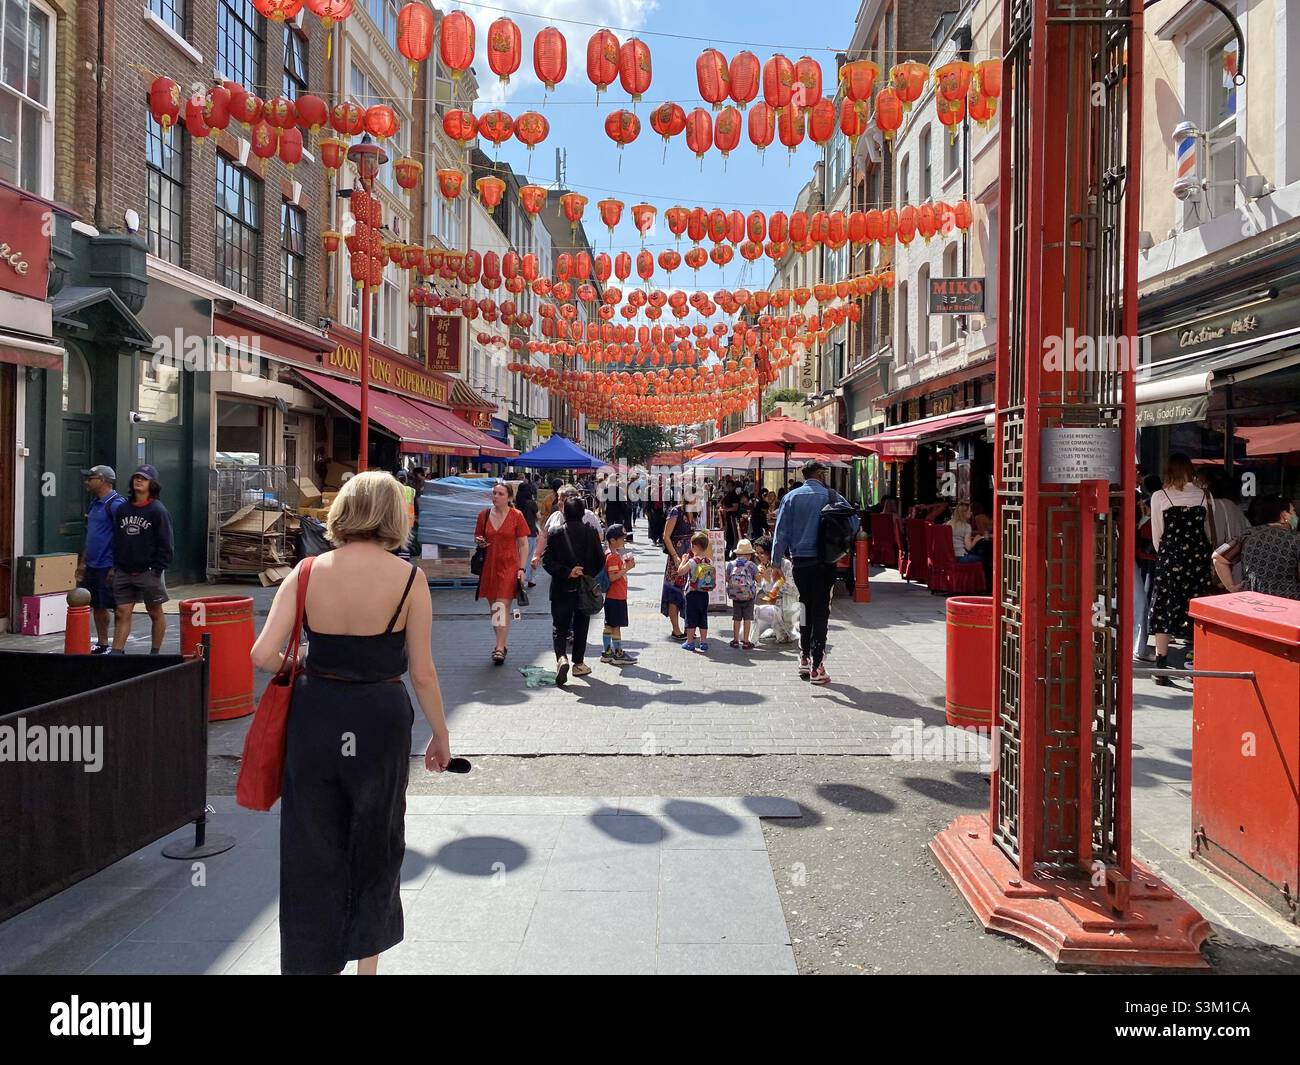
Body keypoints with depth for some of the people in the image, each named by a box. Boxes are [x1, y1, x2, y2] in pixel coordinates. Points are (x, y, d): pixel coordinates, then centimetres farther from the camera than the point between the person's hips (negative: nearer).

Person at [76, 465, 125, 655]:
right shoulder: (95, 504, 15)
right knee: (97, 607, 15)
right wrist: (83, 562, 20)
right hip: (93, 566, 9)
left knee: (118, 608, -3)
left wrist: (116, 567, -21)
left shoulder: (116, 504, -14)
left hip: (108, 567, -9)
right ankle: (102, 645, 25)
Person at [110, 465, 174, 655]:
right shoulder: (122, 509, 10)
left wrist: (157, 570, -14)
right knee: (122, 613, 2)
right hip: (124, 573, 5)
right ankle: (116, 653, 4)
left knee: (155, 613, 8)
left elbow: (165, 544, -10)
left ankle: (155, 653, 17)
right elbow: (116, 540, 15)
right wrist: (116, 566, 8)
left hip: (148, 572, -5)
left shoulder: (158, 511, -8)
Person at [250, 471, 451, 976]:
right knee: (375, 846, 19)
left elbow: (263, 654, -11)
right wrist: (441, 735, 6)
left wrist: (299, 671, 11)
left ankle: (311, 956, 27)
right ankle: (367, 959, 34)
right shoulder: (408, 579, -10)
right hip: (381, 718, -1)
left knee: (313, 845, 16)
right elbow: (422, 673, -7)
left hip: (315, 713, 1)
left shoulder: (307, 572, -6)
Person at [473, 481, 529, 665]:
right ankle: (501, 643, 24)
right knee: (493, 608, 11)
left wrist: (522, 568, -8)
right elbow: (477, 537, 18)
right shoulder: (484, 514, 6)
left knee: (503, 607, -10)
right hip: (489, 566, 4)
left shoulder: (516, 516, -4)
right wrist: (479, 541, -6)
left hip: (509, 567, -4)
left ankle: (499, 648, -9)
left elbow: (523, 544, -1)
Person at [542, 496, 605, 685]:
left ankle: (561, 657, -16)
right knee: (581, 626, 14)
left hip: (561, 589, -1)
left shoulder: (555, 533, -6)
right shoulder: (591, 532, -6)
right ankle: (578, 663, 19)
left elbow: (547, 561, -10)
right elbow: (600, 560, -2)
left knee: (559, 626, 7)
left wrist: (566, 572, -9)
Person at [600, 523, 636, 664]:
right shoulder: (613, 556, -18)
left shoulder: (615, 554, 13)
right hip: (616, 597, -10)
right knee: (616, 626, -2)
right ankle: (618, 654, 4)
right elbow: (612, 577, -23)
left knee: (609, 625, 13)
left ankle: (607, 652, 19)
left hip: (612, 596, 10)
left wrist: (625, 563, 11)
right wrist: (627, 568, -22)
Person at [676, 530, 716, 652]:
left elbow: (680, 571, -13)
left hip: (692, 593, -5)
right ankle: (703, 642, 15)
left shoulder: (693, 561, -16)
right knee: (703, 618, 11)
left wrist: (684, 560, -2)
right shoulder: (710, 561, -1)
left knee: (691, 619, 4)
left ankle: (690, 642, 8)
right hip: (704, 594, 5)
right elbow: (713, 577, 11)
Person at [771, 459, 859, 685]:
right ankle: (816, 666, 0)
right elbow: (853, 524, -3)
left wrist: (777, 560, 1)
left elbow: (781, 531, -2)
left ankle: (804, 658, 21)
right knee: (821, 611, 2)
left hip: (799, 562, 2)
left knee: (805, 608, 18)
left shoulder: (791, 497, 1)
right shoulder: (832, 496, -4)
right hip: (824, 563, -2)